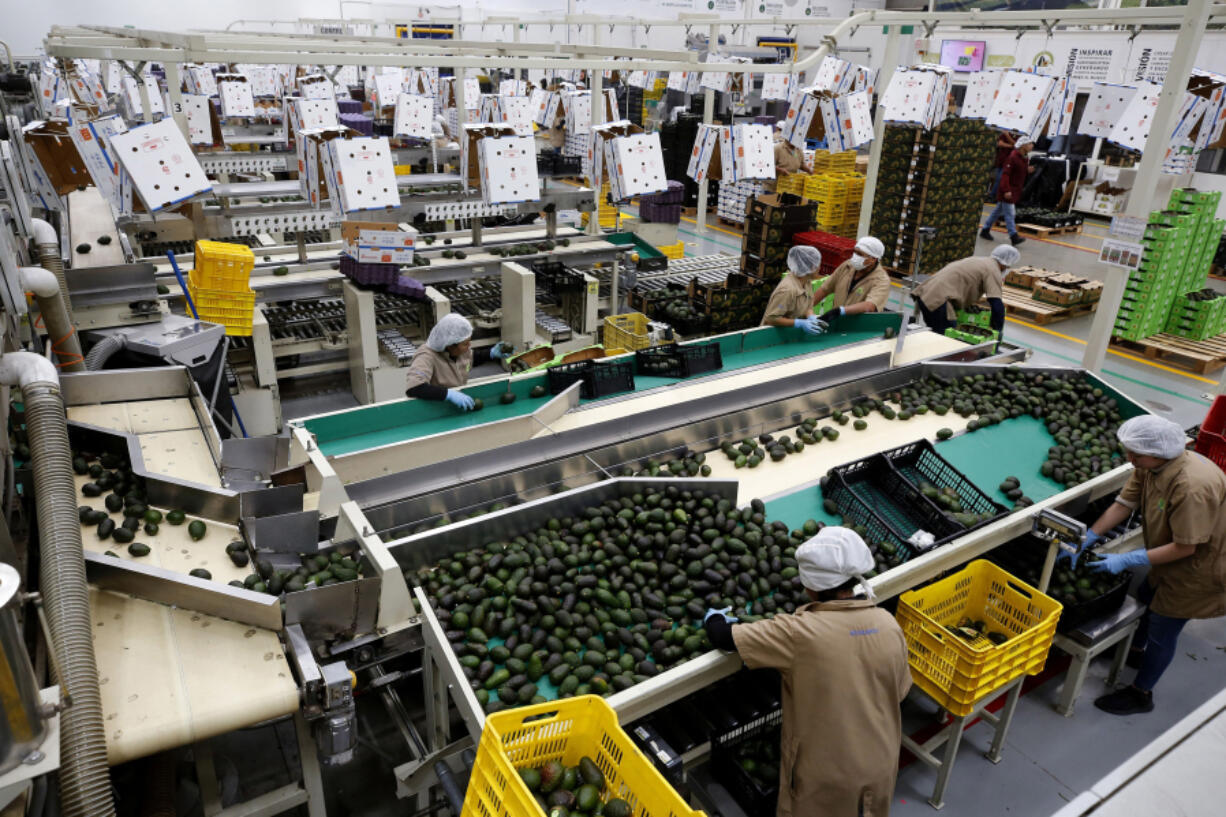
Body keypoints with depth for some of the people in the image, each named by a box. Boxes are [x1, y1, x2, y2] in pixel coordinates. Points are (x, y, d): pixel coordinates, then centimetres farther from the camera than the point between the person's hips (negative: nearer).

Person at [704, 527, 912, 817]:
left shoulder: (799, 633, -28)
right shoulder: (889, 624, -13)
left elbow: (725, 637, -20)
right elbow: (899, 691, 2)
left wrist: (713, 618, 2)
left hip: (825, 772, -4)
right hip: (880, 763, 4)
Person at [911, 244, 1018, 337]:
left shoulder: (977, 261, 25)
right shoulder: (993, 271, -3)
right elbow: (997, 305, -12)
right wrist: (997, 332, -5)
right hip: (938, 300, -10)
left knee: (936, 334, 21)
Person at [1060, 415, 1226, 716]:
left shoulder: (1193, 487, -39)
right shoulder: (1149, 466, -13)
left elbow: (1185, 547, -31)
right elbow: (1123, 504, -5)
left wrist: (1127, 560, -27)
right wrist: (1085, 540, -9)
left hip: (1197, 566, -8)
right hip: (1172, 558, 8)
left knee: (1162, 629, 5)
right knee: (1144, 598, 26)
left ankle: (1141, 694, 25)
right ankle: (1135, 651, 55)